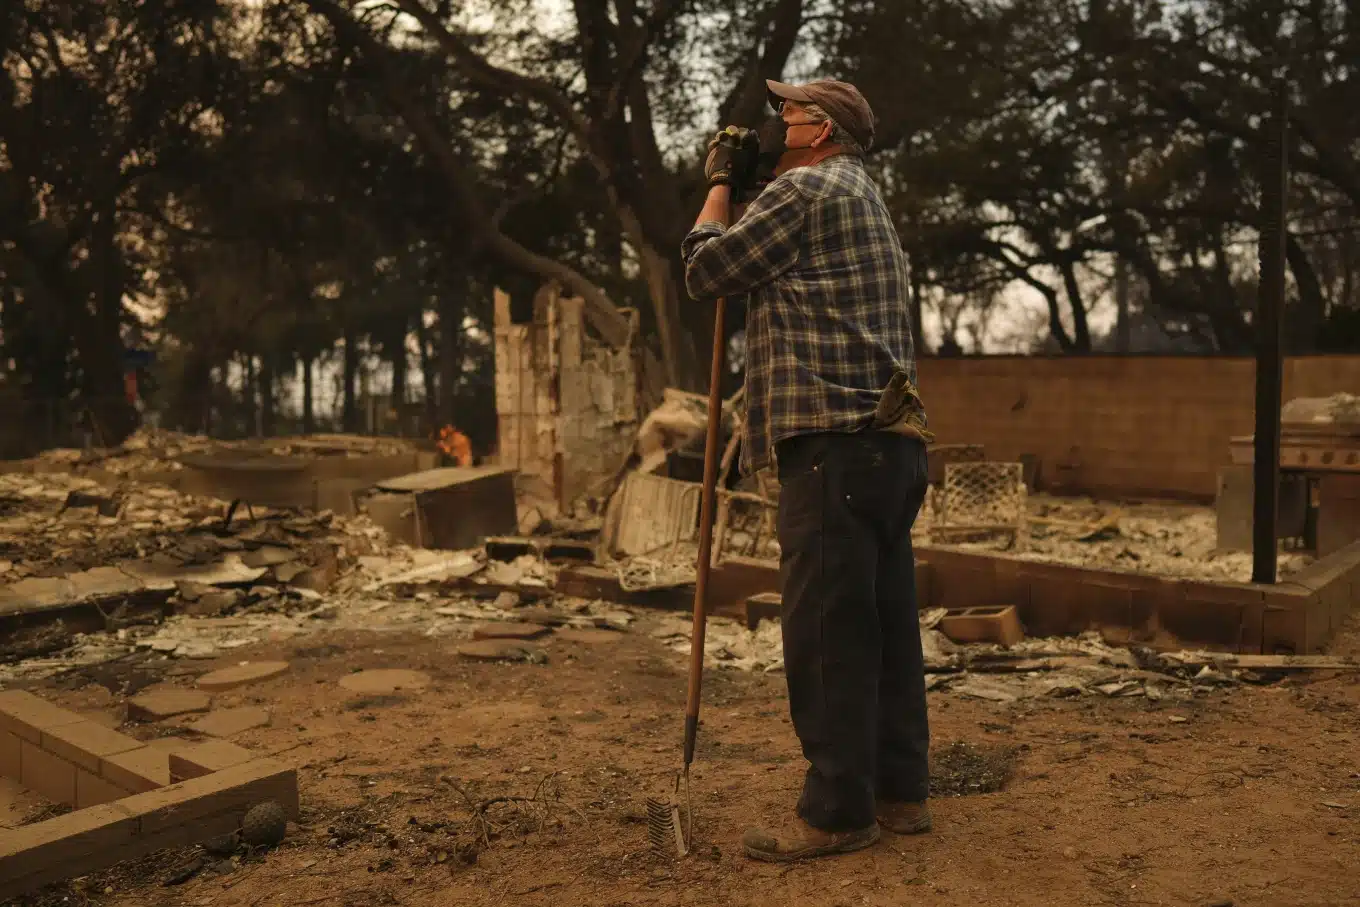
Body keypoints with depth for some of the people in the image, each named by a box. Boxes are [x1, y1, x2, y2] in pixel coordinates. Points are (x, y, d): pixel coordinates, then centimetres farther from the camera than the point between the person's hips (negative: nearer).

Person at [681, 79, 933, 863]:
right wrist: (741, 181, 25)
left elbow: (706, 271, 1)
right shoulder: (867, 200, 26)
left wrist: (721, 182, 14)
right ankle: (899, 790, 19)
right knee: (884, 626, 11)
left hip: (836, 443, -10)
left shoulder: (807, 189, -4)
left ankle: (838, 811, 2)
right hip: (889, 443, 10)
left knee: (826, 631, -5)